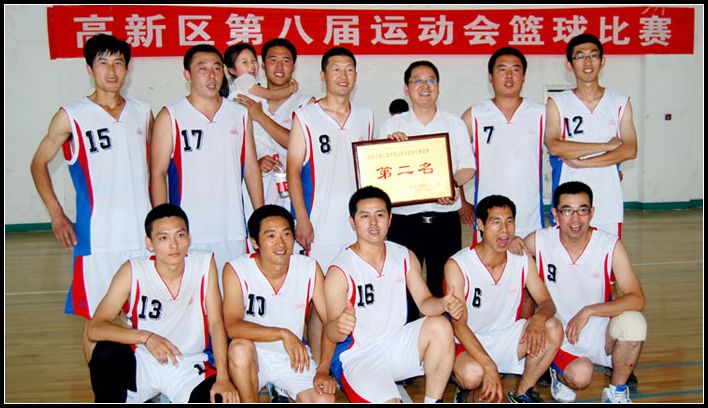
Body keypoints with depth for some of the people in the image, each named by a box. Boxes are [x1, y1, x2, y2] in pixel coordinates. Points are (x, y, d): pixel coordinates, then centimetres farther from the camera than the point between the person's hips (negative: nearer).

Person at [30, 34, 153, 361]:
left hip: (142, 233, 4)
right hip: (96, 237, -3)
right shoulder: (71, 117, -2)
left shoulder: (142, 113, 9)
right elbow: (39, 163, 7)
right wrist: (57, 215, -2)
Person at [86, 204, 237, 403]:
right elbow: (94, 328, -19)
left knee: (223, 400, -26)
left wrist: (223, 378, -20)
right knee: (105, 355, -30)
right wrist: (146, 337, -34)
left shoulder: (205, 263, -10)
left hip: (188, 366, 0)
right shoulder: (133, 271, -14)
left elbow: (216, 323, -9)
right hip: (142, 362, 0)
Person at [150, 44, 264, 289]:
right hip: (187, 233, -3)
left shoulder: (240, 115, 11)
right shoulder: (170, 117, 1)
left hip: (233, 232, 3)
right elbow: (157, 174, -1)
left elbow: (251, 169, 13)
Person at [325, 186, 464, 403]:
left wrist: (444, 304, -22)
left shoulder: (405, 257, 3)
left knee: (440, 327, -20)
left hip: (396, 345, 6)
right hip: (357, 357, -5)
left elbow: (424, 301, 1)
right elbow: (333, 334, -17)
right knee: (388, 401, -29)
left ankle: (433, 401, -5)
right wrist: (339, 326, -41)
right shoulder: (340, 271, -15)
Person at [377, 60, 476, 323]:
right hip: (404, 218, -1)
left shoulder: (454, 124, 12)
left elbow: (468, 167, 7)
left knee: (443, 287, 5)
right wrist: (389, 144, -12)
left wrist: (452, 183, -13)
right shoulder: (391, 126, 9)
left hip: (445, 217, 1)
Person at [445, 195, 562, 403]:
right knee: (472, 374, -37)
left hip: (507, 337, 5)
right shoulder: (457, 266, -18)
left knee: (553, 329, -19)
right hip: (469, 343, -5)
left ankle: (521, 393, 1)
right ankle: (479, 394, 3)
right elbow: (459, 324, -22)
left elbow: (547, 302, -3)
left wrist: (539, 317, -30)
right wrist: (489, 366, -34)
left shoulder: (522, 260, -2)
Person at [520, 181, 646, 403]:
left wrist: (589, 311, -27)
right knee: (580, 375, -30)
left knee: (633, 321, -29)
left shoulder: (611, 246, -13)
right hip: (561, 337, -1)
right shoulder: (539, 241, -13)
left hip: (601, 334, 1)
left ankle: (616, 390, -2)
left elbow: (637, 299, -18)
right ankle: (560, 373, 11)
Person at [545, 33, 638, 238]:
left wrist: (582, 162, -13)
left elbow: (630, 150, -4)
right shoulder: (557, 103, 2)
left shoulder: (620, 103, 7)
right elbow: (554, 146, -14)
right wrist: (607, 145, -11)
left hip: (608, 204, 2)